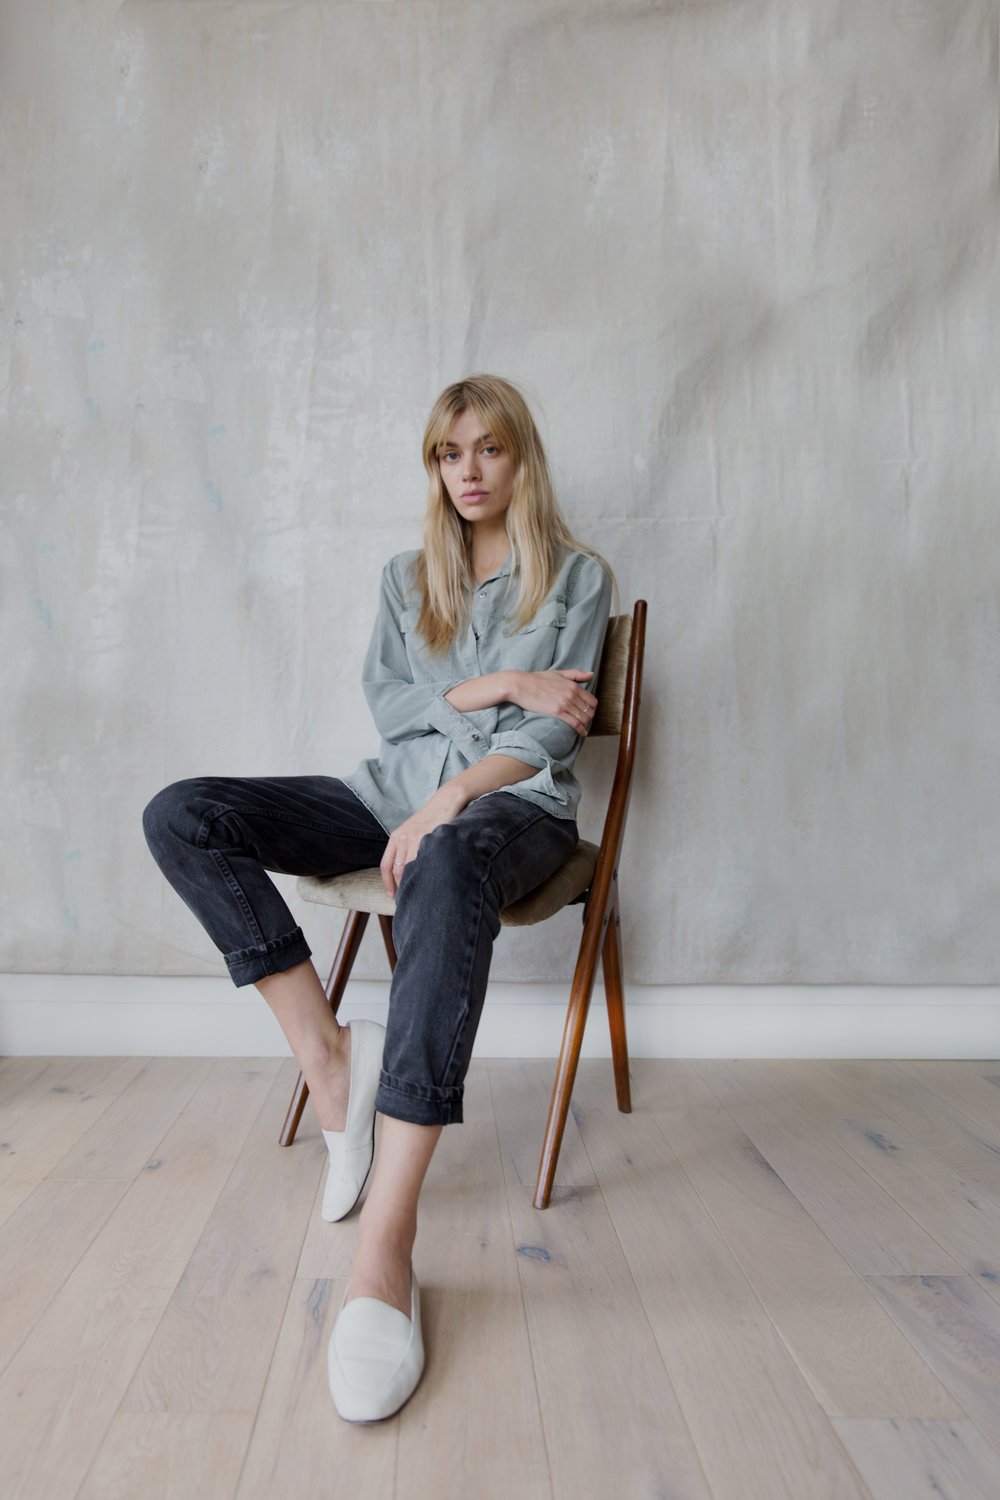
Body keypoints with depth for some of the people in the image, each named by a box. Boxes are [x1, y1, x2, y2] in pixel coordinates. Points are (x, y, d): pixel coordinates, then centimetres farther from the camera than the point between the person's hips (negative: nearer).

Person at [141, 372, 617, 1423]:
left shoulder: (579, 577, 8)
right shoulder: (407, 578, 20)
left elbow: (554, 730, -3)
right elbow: (386, 703, 7)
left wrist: (449, 799, -18)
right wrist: (498, 684, -6)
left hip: (513, 801, -4)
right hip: (394, 792, 5)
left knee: (450, 864, -44)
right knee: (181, 816, -16)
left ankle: (385, 1250, -45)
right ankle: (327, 1051, -18)